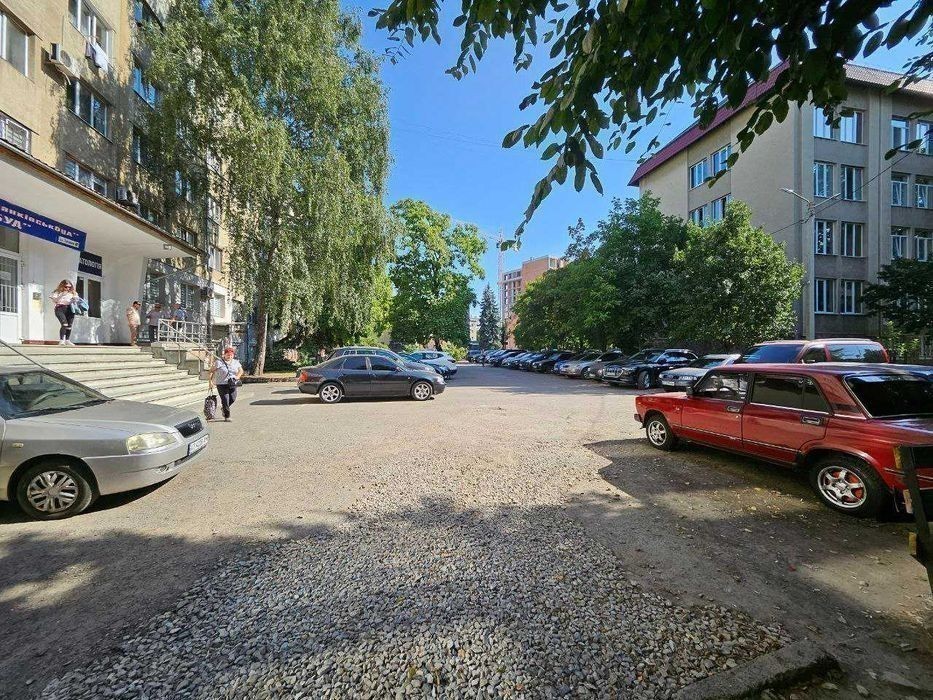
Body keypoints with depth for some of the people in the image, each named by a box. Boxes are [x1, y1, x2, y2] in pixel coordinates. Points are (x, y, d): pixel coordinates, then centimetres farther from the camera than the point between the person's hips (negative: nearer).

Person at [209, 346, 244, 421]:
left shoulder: (236, 362, 8)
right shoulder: (219, 361, -6)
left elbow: (241, 370, 11)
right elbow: (212, 371, -4)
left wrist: (237, 377, -6)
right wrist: (211, 380, -12)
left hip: (232, 384, 4)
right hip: (222, 384, -4)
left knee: (233, 399, 3)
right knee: (225, 400, -6)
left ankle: (223, 408, 35)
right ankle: (227, 416, 6)